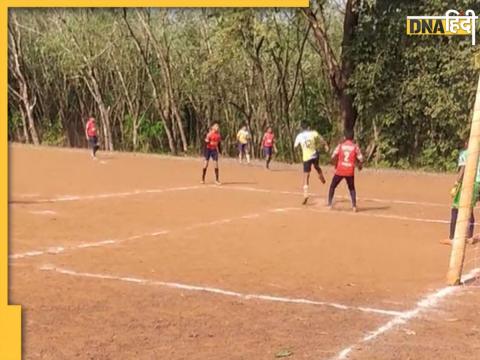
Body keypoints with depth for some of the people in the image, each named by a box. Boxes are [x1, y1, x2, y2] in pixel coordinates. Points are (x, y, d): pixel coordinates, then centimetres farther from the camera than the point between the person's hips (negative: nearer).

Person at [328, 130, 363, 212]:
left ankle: (329, 204, 9)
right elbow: (360, 159, 0)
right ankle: (354, 205, 7)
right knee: (352, 188, 19)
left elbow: (333, 157, -2)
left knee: (332, 187, 16)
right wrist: (360, 165, 21)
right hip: (350, 171, 1)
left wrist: (335, 164, 16)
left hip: (340, 170, -1)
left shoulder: (341, 145, 2)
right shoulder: (355, 146, 1)